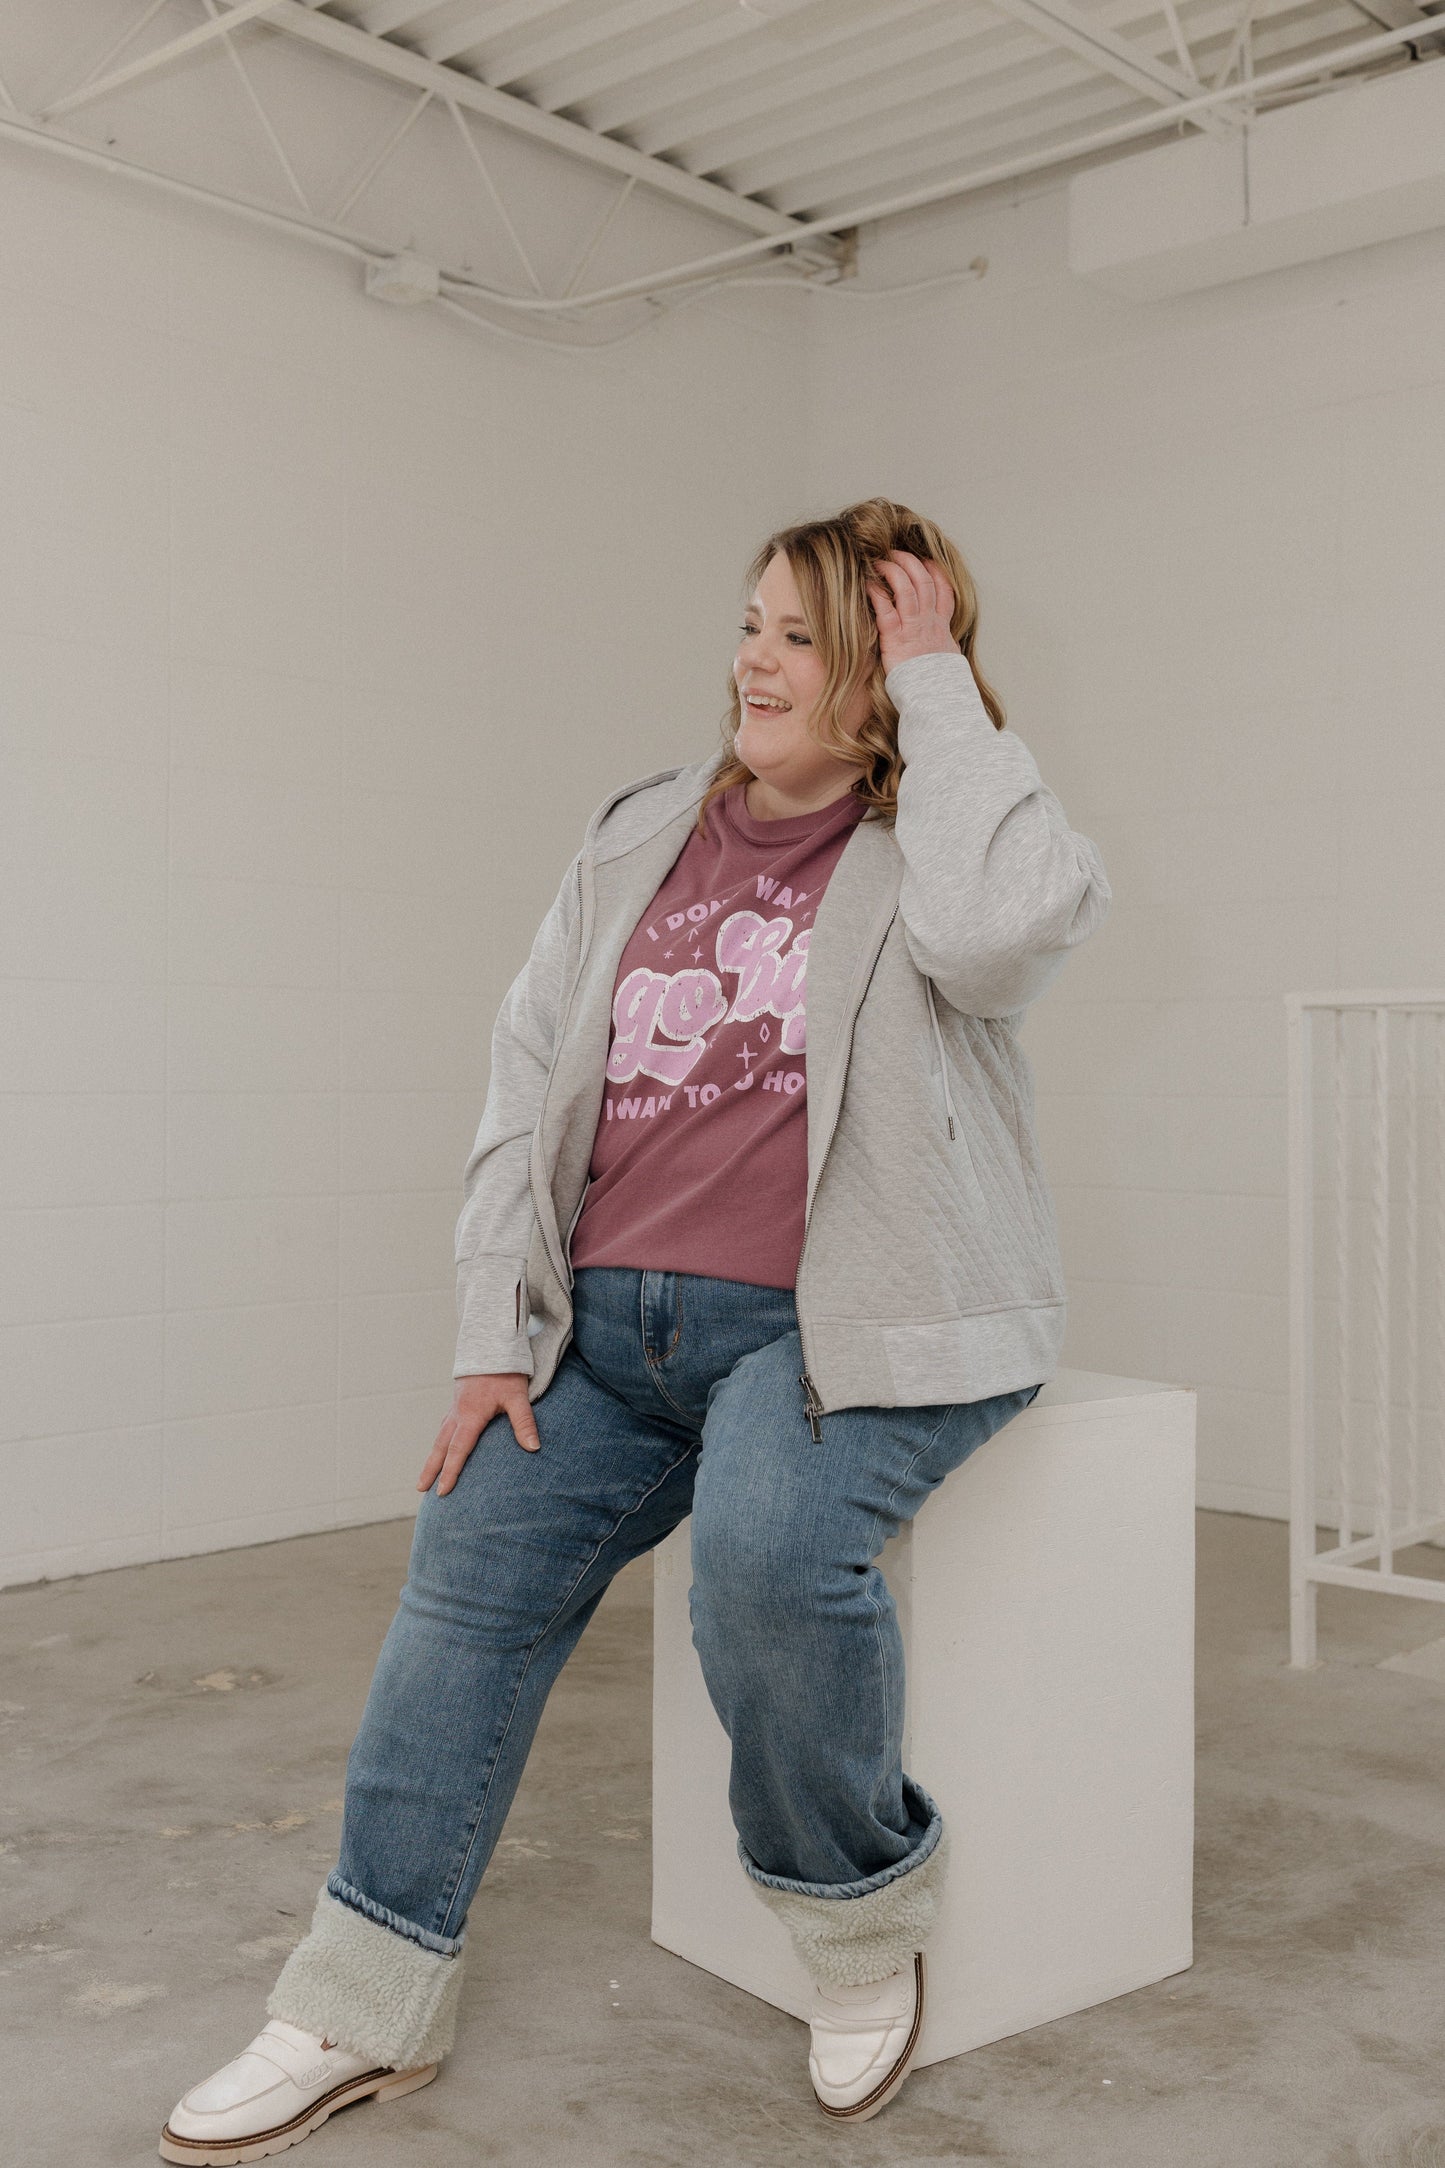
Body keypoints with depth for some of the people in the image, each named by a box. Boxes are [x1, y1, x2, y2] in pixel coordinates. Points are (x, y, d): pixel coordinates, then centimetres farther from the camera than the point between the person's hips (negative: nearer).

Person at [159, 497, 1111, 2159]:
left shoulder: (932, 845, -1)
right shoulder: (640, 839, 12)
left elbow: (1006, 927, -28)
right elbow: (529, 1077, 9)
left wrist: (941, 687, -14)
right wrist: (496, 1337, 2)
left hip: (839, 1325, -5)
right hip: (610, 1323, 6)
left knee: (767, 1543, -32)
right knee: (473, 1560, -5)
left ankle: (862, 1913, -1)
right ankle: (365, 2009, 10)